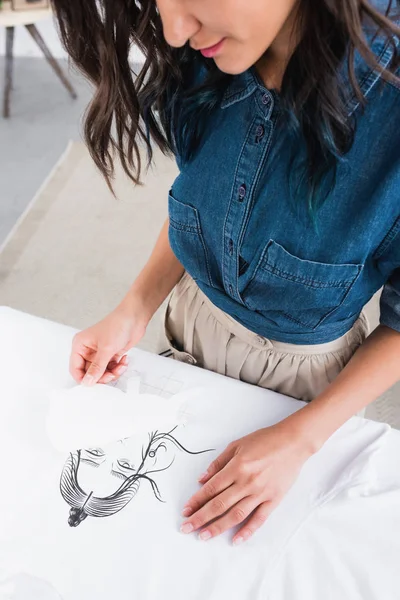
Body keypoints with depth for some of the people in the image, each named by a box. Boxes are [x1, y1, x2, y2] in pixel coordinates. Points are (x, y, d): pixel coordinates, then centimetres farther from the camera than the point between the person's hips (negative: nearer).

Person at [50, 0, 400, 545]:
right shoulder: (199, 65, -19)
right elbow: (194, 197, -2)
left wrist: (299, 438, -24)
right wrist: (135, 311, -13)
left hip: (305, 368, -3)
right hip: (193, 322, 4)